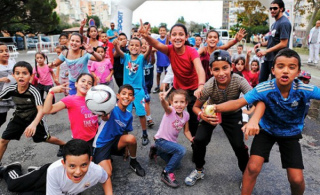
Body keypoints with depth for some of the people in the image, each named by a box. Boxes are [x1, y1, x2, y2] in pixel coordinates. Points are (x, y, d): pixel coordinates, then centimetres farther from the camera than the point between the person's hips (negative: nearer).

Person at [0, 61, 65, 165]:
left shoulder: (33, 91, -31)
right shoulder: (11, 89, -18)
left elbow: (41, 111, -37)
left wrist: (33, 124, -53)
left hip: (33, 118, -4)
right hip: (18, 118, 4)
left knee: (46, 138, 9)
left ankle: (64, 145, 37)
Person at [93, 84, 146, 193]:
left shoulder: (129, 115, 1)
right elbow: (105, 118, -42)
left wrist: (126, 147, 3)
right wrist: (104, 115, -66)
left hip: (116, 142, 4)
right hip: (102, 144, -4)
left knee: (131, 138, -26)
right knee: (107, 173, -25)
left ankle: (133, 162, 1)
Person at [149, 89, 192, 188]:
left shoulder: (186, 115, -7)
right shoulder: (170, 111, -24)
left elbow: (186, 131, 2)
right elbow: (166, 107, -50)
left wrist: (191, 139, -17)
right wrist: (163, 100, -72)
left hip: (171, 141, 7)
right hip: (161, 140, -7)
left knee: (177, 164, 20)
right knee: (181, 150, -30)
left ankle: (157, 151, 35)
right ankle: (166, 173, -13)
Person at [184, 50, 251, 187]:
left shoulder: (239, 81, -32)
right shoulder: (209, 86, -30)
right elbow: (196, 107, -16)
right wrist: (201, 115, -39)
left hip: (233, 115, 0)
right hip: (212, 112, 0)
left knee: (239, 146, -11)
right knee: (199, 140, -15)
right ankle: (199, 170, 14)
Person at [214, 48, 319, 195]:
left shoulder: (305, 90, -25)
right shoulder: (263, 89, -28)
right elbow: (238, 103, -29)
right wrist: (215, 108, -43)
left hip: (291, 133, 1)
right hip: (266, 129, -1)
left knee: (297, 179, -2)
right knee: (253, 167, -11)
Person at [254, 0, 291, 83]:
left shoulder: (284, 23, -14)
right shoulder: (275, 23, 14)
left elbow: (283, 44, -20)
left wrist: (266, 51, -21)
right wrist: (261, 44, 4)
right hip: (268, 57, 9)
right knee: (261, 80, 14)